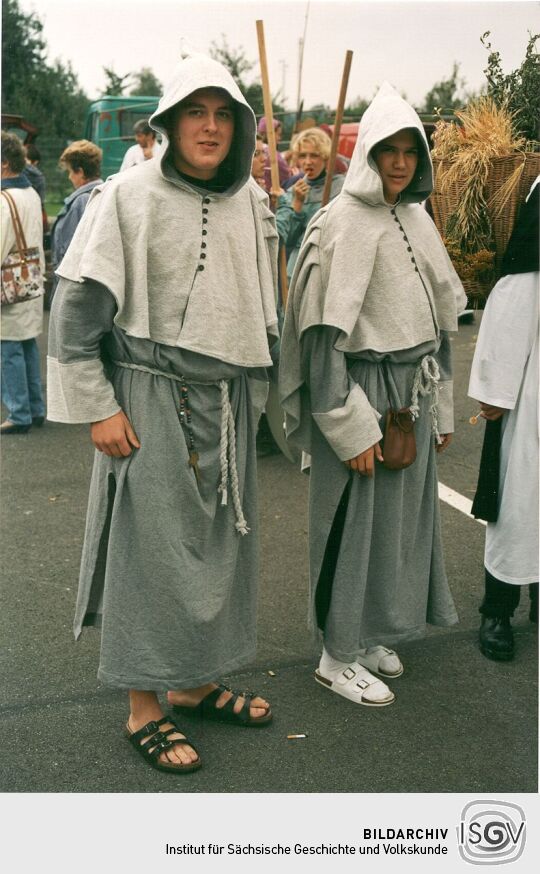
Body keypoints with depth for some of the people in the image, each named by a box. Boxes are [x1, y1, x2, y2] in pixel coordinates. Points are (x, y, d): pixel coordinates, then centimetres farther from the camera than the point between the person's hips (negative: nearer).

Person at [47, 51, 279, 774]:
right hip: (152, 400, -6)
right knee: (149, 546, 2)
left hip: (228, 403, 6)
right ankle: (144, 709, 18)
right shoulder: (129, 196, -9)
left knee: (220, 543, 12)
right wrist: (98, 407, -12)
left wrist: (255, 394, 16)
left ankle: (195, 683, 31)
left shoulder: (252, 203, 8)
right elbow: (76, 306, -9)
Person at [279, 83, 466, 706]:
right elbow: (324, 330, -17)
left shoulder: (417, 218, 12)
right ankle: (337, 657, 17)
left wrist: (440, 406, 14)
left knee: (401, 513, 14)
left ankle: (370, 634, 32)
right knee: (355, 520, 1)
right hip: (363, 388, -8)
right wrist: (351, 426, -18)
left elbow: (439, 317, 16)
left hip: (414, 391, 8)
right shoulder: (342, 221, -12)